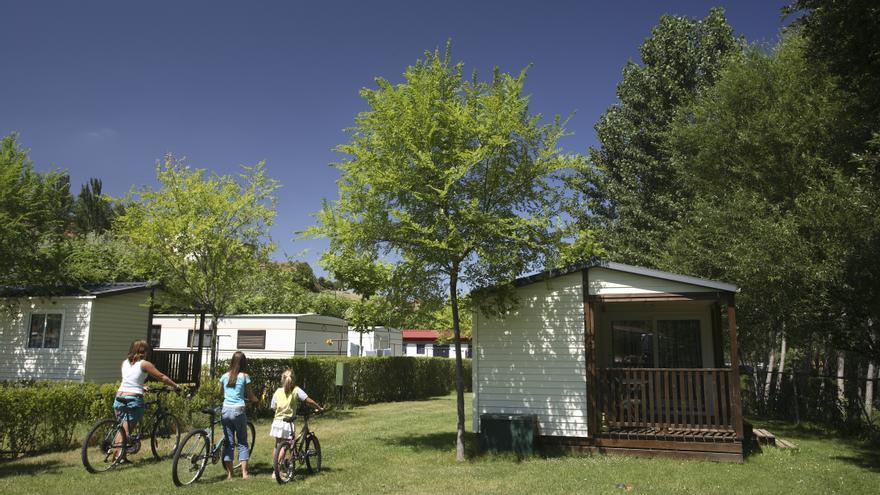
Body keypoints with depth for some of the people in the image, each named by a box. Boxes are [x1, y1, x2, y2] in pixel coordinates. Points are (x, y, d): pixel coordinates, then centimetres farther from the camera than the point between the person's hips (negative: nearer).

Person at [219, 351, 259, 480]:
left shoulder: (225, 376, 8)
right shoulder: (244, 376, -2)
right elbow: (250, 397, 2)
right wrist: (257, 400, 22)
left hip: (225, 410, 3)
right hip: (238, 411, -3)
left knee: (228, 442, 10)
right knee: (242, 442, 7)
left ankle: (229, 474, 9)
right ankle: (244, 473, 1)